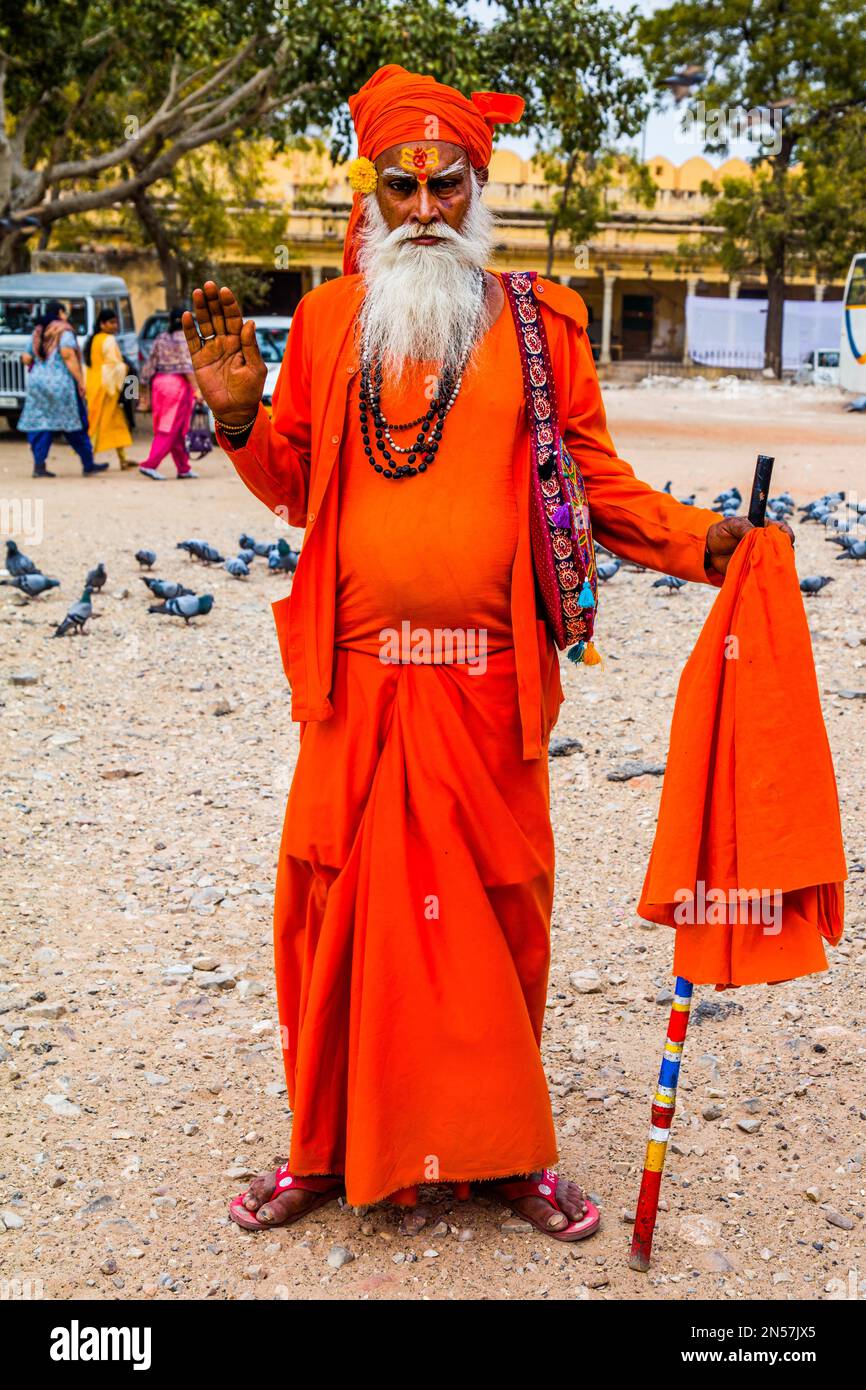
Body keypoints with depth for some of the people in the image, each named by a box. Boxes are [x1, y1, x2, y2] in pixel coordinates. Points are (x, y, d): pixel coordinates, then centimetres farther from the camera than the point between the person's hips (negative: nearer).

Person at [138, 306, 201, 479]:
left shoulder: (160, 339, 14)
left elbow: (148, 368, 11)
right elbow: (187, 365, -16)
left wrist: (144, 395, 15)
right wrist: (196, 389, -20)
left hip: (159, 383, 6)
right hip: (179, 383, -6)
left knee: (176, 431, 12)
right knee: (171, 429, -6)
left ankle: (183, 468, 16)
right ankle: (149, 465, -15)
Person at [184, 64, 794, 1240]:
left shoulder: (538, 325, 6)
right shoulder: (328, 321, 10)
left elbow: (595, 479, 6)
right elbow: (295, 489, 13)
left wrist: (694, 539, -8)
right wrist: (239, 416, -4)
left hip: (490, 683, -1)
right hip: (357, 680, 1)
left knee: (495, 909, 8)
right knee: (339, 905, 6)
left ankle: (502, 1147, 27)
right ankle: (331, 1149, 25)